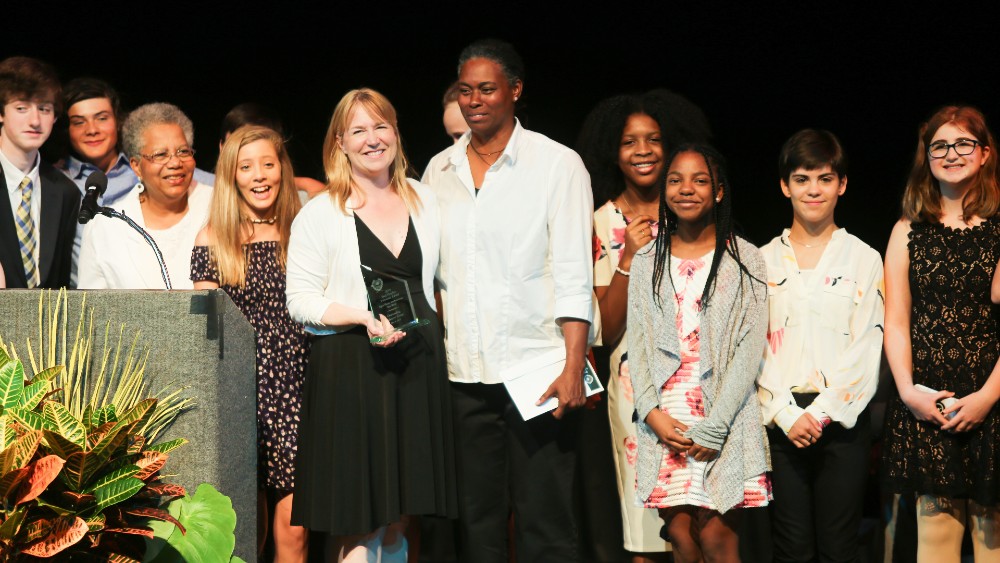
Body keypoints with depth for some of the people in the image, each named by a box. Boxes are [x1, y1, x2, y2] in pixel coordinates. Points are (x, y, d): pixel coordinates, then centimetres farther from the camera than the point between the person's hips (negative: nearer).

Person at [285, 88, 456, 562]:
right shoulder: (320, 214, -4)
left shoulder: (424, 200, 9)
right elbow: (301, 300, -6)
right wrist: (365, 318, -19)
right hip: (350, 370, -4)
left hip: (418, 364, 4)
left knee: (400, 513, 9)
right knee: (356, 522, -4)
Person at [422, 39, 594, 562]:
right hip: (465, 375, 4)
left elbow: (574, 278, -7)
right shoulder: (439, 171, 11)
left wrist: (572, 370, -15)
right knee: (476, 519, 9)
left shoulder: (558, 164, -2)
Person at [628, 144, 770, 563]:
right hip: (664, 421, 3)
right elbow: (637, 343, 9)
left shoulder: (744, 260, 3)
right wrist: (651, 412, -6)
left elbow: (750, 347, -3)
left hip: (724, 421, -2)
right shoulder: (647, 260, 12)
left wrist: (713, 427, -11)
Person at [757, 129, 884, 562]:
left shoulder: (865, 259, 5)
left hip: (842, 419, -1)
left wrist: (821, 412, -11)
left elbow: (866, 349, -2)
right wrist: (786, 413, -9)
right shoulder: (763, 261, 9)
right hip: (781, 420, 1)